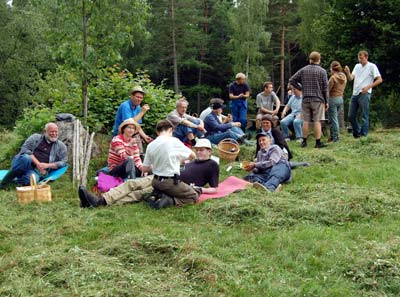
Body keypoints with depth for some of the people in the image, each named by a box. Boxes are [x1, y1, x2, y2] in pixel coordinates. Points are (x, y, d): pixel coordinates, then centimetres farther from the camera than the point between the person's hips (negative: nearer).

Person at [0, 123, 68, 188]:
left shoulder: (61, 146, 13)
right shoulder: (35, 137, 11)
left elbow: (63, 162, 6)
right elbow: (24, 149, -1)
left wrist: (47, 165, -10)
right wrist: (37, 163, -14)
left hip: (37, 171, -1)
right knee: (26, 158, -38)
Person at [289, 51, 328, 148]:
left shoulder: (303, 70, 4)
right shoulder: (322, 71, -4)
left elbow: (291, 80, 4)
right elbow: (325, 88, -4)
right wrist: (326, 101, 3)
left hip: (306, 99, 3)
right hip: (318, 100, -3)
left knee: (306, 121, 8)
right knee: (317, 121, -1)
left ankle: (304, 141, 12)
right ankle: (318, 142, 1)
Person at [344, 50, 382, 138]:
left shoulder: (372, 66, -2)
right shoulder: (357, 66, 15)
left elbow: (379, 80, -5)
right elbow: (351, 78, 6)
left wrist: (368, 87, -14)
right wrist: (348, 72, -15)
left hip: (364, 94, -6)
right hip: (355, 94, 6)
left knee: (364, 116, -4)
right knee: (351, 116, 8)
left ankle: (364, 135, 1)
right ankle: (357, 133, 24)